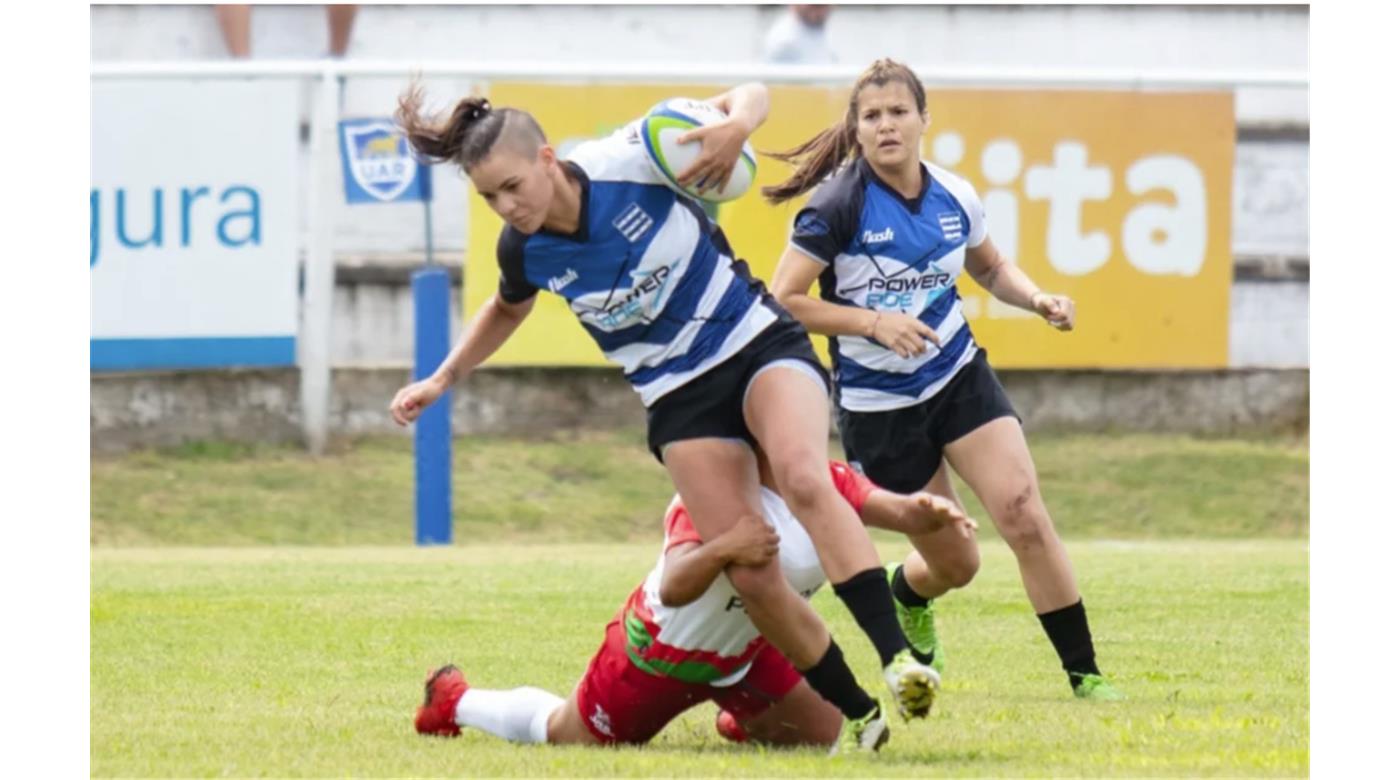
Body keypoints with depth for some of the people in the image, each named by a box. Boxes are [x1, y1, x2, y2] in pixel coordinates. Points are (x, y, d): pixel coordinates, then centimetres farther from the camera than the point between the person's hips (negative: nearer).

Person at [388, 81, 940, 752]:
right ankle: (856, 715, 4)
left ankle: (896, 657, -34)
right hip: (679, 397, 3)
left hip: (757, 344, -3)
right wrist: (442, 379, 16)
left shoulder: (630, 162, -19)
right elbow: (508, 310, 19)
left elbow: (750, 95, -11)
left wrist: (739, 123, -33)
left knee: (802, 478, -33)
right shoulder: (522, 251, -7)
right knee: (750, 576, -12)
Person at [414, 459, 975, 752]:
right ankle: (455, 701, 39)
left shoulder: (826, 484, -17)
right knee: (568, 735, 11)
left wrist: (924, 513, -56)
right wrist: (722, 548, -70)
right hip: (661, 651, -6)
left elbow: (891, 508, -32)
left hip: (746, 650, 6)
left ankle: (743, 723, 35)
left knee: (827, 733, 0)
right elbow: (675, 587, -50)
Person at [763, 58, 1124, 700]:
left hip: (960, 378, 3)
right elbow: (782, 299, -16)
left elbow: (991, 269, 19)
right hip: (876, 402, -3)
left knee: (1024, 515, -16)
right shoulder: (837, 206, -16)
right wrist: (874, 321, -25)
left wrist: (1037, 298, -1)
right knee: (955, 563, 5)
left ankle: (1085, 675, -8)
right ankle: (903, 597, 45)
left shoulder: (955, 199, -1)